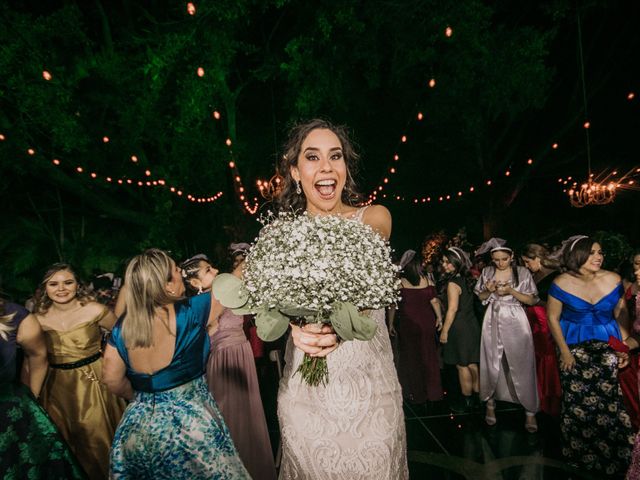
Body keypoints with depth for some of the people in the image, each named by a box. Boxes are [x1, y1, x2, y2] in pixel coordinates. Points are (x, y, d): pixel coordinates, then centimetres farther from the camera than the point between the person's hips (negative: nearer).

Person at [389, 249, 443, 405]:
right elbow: (434, 301, -5)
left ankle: (416, 393, 22)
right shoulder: (427, 281, -6)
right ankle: (432, 392, 28)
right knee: (428, 357, 16)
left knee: (411, 358, 12)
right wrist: (439, 317, 8)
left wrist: (390, 323, -1)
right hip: (427, 324, 2)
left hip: (407, 325, -2)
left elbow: (393, 305, -8)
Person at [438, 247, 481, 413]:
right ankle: (476, 396, 28)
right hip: (471, 325, 8)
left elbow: (453, 309, -21)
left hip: (459, 328, -8)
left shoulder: (452, 283, -18)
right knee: (472, 364, 17)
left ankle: (467, 402, 13)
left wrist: (444, 330, -14)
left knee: (462, 366, 3)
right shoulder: (465, 279, 7)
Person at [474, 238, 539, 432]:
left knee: (521, 366, 1)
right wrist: (489, 290, -10)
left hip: (515, 323, -2)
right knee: (492, 364, 9)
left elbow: (532, 300, -5)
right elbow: (480, 297, 11)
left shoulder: (522, 272, -4)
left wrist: (511, 291, -18)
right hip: (493, 321, 2)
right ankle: (490, 403, 25)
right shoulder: (487, 272, 3)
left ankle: (530, 411, 13)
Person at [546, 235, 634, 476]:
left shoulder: (613, 280, -4)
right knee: (578, 401, 3)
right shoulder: (562, 283, -10)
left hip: (607, 347, 2)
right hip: (574, 347, -1)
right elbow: (552, 318, -4)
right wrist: (565, 352, -5)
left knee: (609, 400, -3)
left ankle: (613, 456, 19)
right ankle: (581, 454, 25)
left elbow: (621, 314, 6)